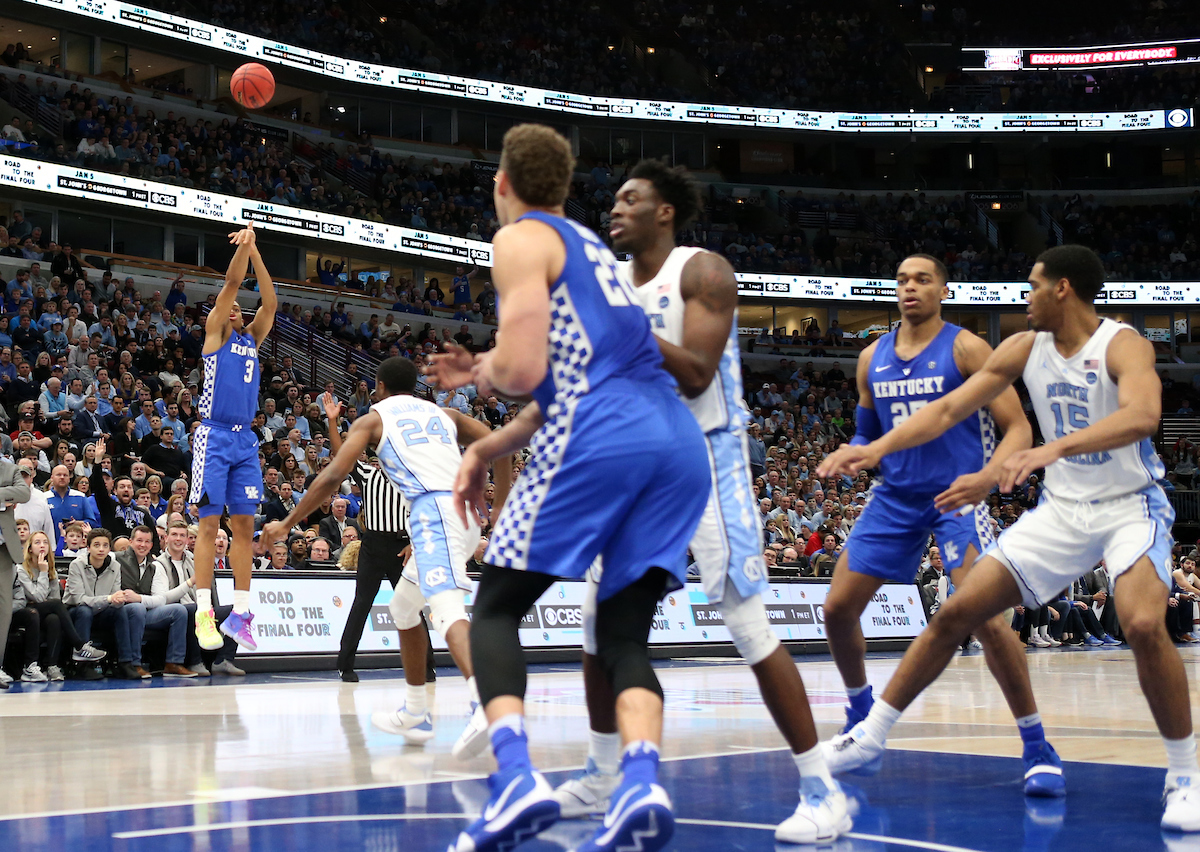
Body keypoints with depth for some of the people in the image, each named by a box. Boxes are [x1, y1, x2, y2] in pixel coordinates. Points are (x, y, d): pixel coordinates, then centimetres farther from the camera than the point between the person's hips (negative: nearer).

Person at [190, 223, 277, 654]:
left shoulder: (252, 339, 18)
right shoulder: (214, 332, 5)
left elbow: (270, 302, 6)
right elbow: (231, 284, -6)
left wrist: (256, 254, 0)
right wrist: (244, 246, -11)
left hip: (245, 440, 6)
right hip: (214, 436, -6)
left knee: (244, 525, 3)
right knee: (210, 523, -7)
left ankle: (239, 613, 5)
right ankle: (204, 613, -7)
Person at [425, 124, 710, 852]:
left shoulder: (522, 239, 6)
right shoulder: (591, 245, 31)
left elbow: (523, 370, -7)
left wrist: (480, 374, 15)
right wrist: (488, 447, 32)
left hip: (598, 445, -7)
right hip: (680, 445, 7)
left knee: (495, 611, 4)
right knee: (624, 635, 8)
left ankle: (517, 775, -17)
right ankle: (643, 784, -17)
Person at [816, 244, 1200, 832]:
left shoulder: (1122, 344, -19)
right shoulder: (1025, 348, 0)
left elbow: (1143, 415, -39)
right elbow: (950, 408, 3)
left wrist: (1055, 447, -52)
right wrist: (878, 447, -10)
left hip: (1131, 507, -6)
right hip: (1062, 508, 6)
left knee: (1143, 625, -31)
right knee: (957, 612, 0)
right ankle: (870, 735, 12)